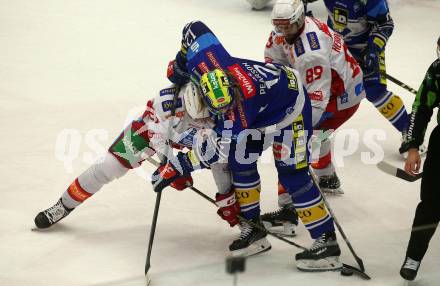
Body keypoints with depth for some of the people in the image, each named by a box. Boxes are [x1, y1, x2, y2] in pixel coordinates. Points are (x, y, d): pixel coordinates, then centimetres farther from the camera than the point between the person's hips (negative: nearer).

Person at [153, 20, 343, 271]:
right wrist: (180, 62, -1)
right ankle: (253, 227, 12)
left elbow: (217, 150, -32)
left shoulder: (239, 114, -40)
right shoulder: (214, 62, -28)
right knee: (241, 160, 1)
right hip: (266, 108, 9)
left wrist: (175, 168, -28)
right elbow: (195, 29, -12)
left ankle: (327, 242, -11)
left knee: (292, 174, -15)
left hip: (291, 107, -9)